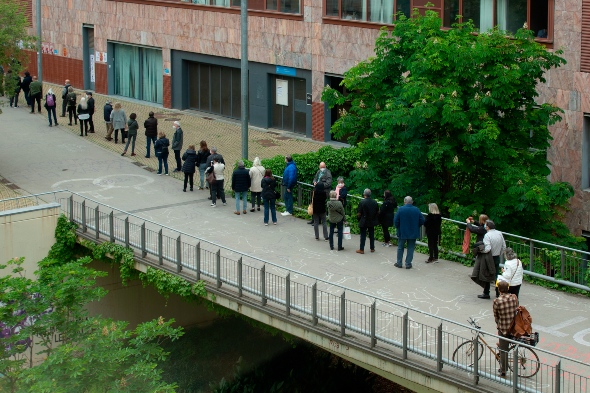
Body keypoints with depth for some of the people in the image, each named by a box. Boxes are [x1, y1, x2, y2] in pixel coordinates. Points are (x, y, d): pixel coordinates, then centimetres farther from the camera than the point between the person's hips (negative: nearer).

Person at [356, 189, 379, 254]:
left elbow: (359, 214, -17)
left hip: (364, 222, -4)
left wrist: (358, 217, 3)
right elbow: (378, 212, 5)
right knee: (371, 235, 15)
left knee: (363, 235, 4)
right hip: (372, 221, 4)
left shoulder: (362, 202, -18)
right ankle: (372, 248, 23)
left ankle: (361, 249, 8)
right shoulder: (375, 202, -3)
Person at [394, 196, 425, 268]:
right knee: (410, 248, 9)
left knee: (400, 248, 13)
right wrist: (416, 226, 12)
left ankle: (399, 263, 17)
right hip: (413, 233, 1)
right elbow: (422, 221, -3)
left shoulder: (401, 209, -12)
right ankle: (408, 264, 9)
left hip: (402, 232, -1)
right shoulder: (416, 210, -5)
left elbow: (395, 220, -12)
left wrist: (398, 227, 7)